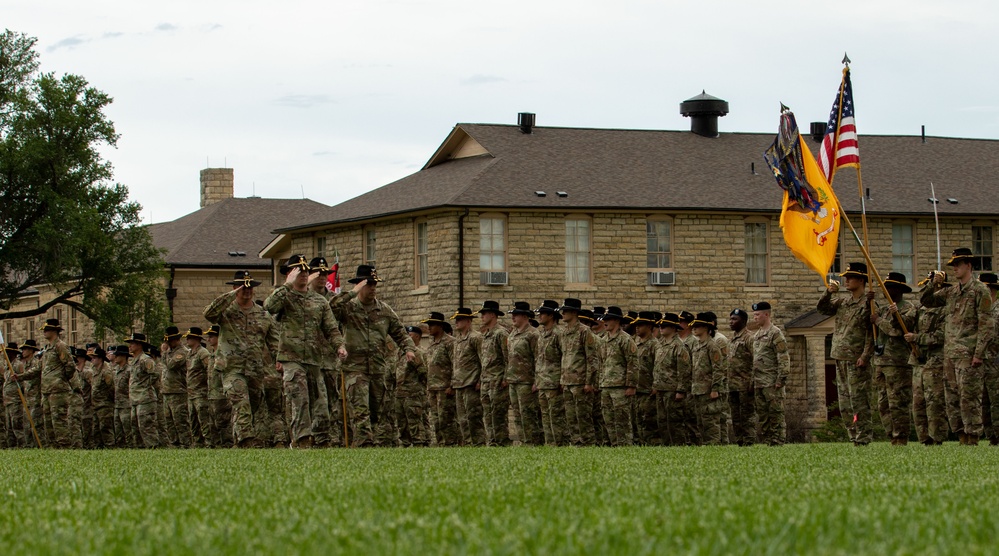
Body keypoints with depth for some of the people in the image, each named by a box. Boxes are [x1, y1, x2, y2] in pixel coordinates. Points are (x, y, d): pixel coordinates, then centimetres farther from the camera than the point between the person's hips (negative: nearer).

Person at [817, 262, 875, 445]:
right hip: (840, 358, 8)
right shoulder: (842, 303, 16)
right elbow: (822, 308, 17)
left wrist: (865, 355, -19)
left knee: (858, 398, -8)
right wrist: (828, 293, -1)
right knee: (844, 401, 9)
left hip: (857, 360, -8)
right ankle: (853, 435, 15)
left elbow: (871, 332, -11)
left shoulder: (868, 303, -6)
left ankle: (863, 437, -5)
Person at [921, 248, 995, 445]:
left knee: (969, 397, -8)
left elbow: (986, 324, -10)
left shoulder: (980, 291, -5)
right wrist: (933, 285, 6)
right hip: (951, 353, 7)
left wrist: (979, 353, -16)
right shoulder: (951, 292, 16)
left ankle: (973, 437, -6)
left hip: (969, 353, -7)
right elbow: (925, 301, 25)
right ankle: (962, 436, 10)